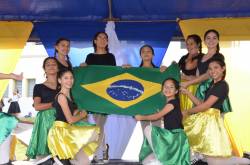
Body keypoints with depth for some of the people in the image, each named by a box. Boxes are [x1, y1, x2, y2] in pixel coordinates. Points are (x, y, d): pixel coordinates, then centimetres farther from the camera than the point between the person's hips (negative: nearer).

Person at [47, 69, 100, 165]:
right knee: (95, 133, -13)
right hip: (61, 132, -9)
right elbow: (70, 120, -16)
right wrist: (83, 115, 0)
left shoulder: (69, 96, 14)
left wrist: (78, 112, -1)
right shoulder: (61, 96, -14)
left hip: (67, 131, 9)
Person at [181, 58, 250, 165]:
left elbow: (206, 106, -18)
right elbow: (202, 104, 12)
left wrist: (187, 112, -9)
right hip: (204, 119, 9)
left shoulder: (222, 85, -14)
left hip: (211, 120, -9)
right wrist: (188, 93, 6)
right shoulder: (212, 84, 15)